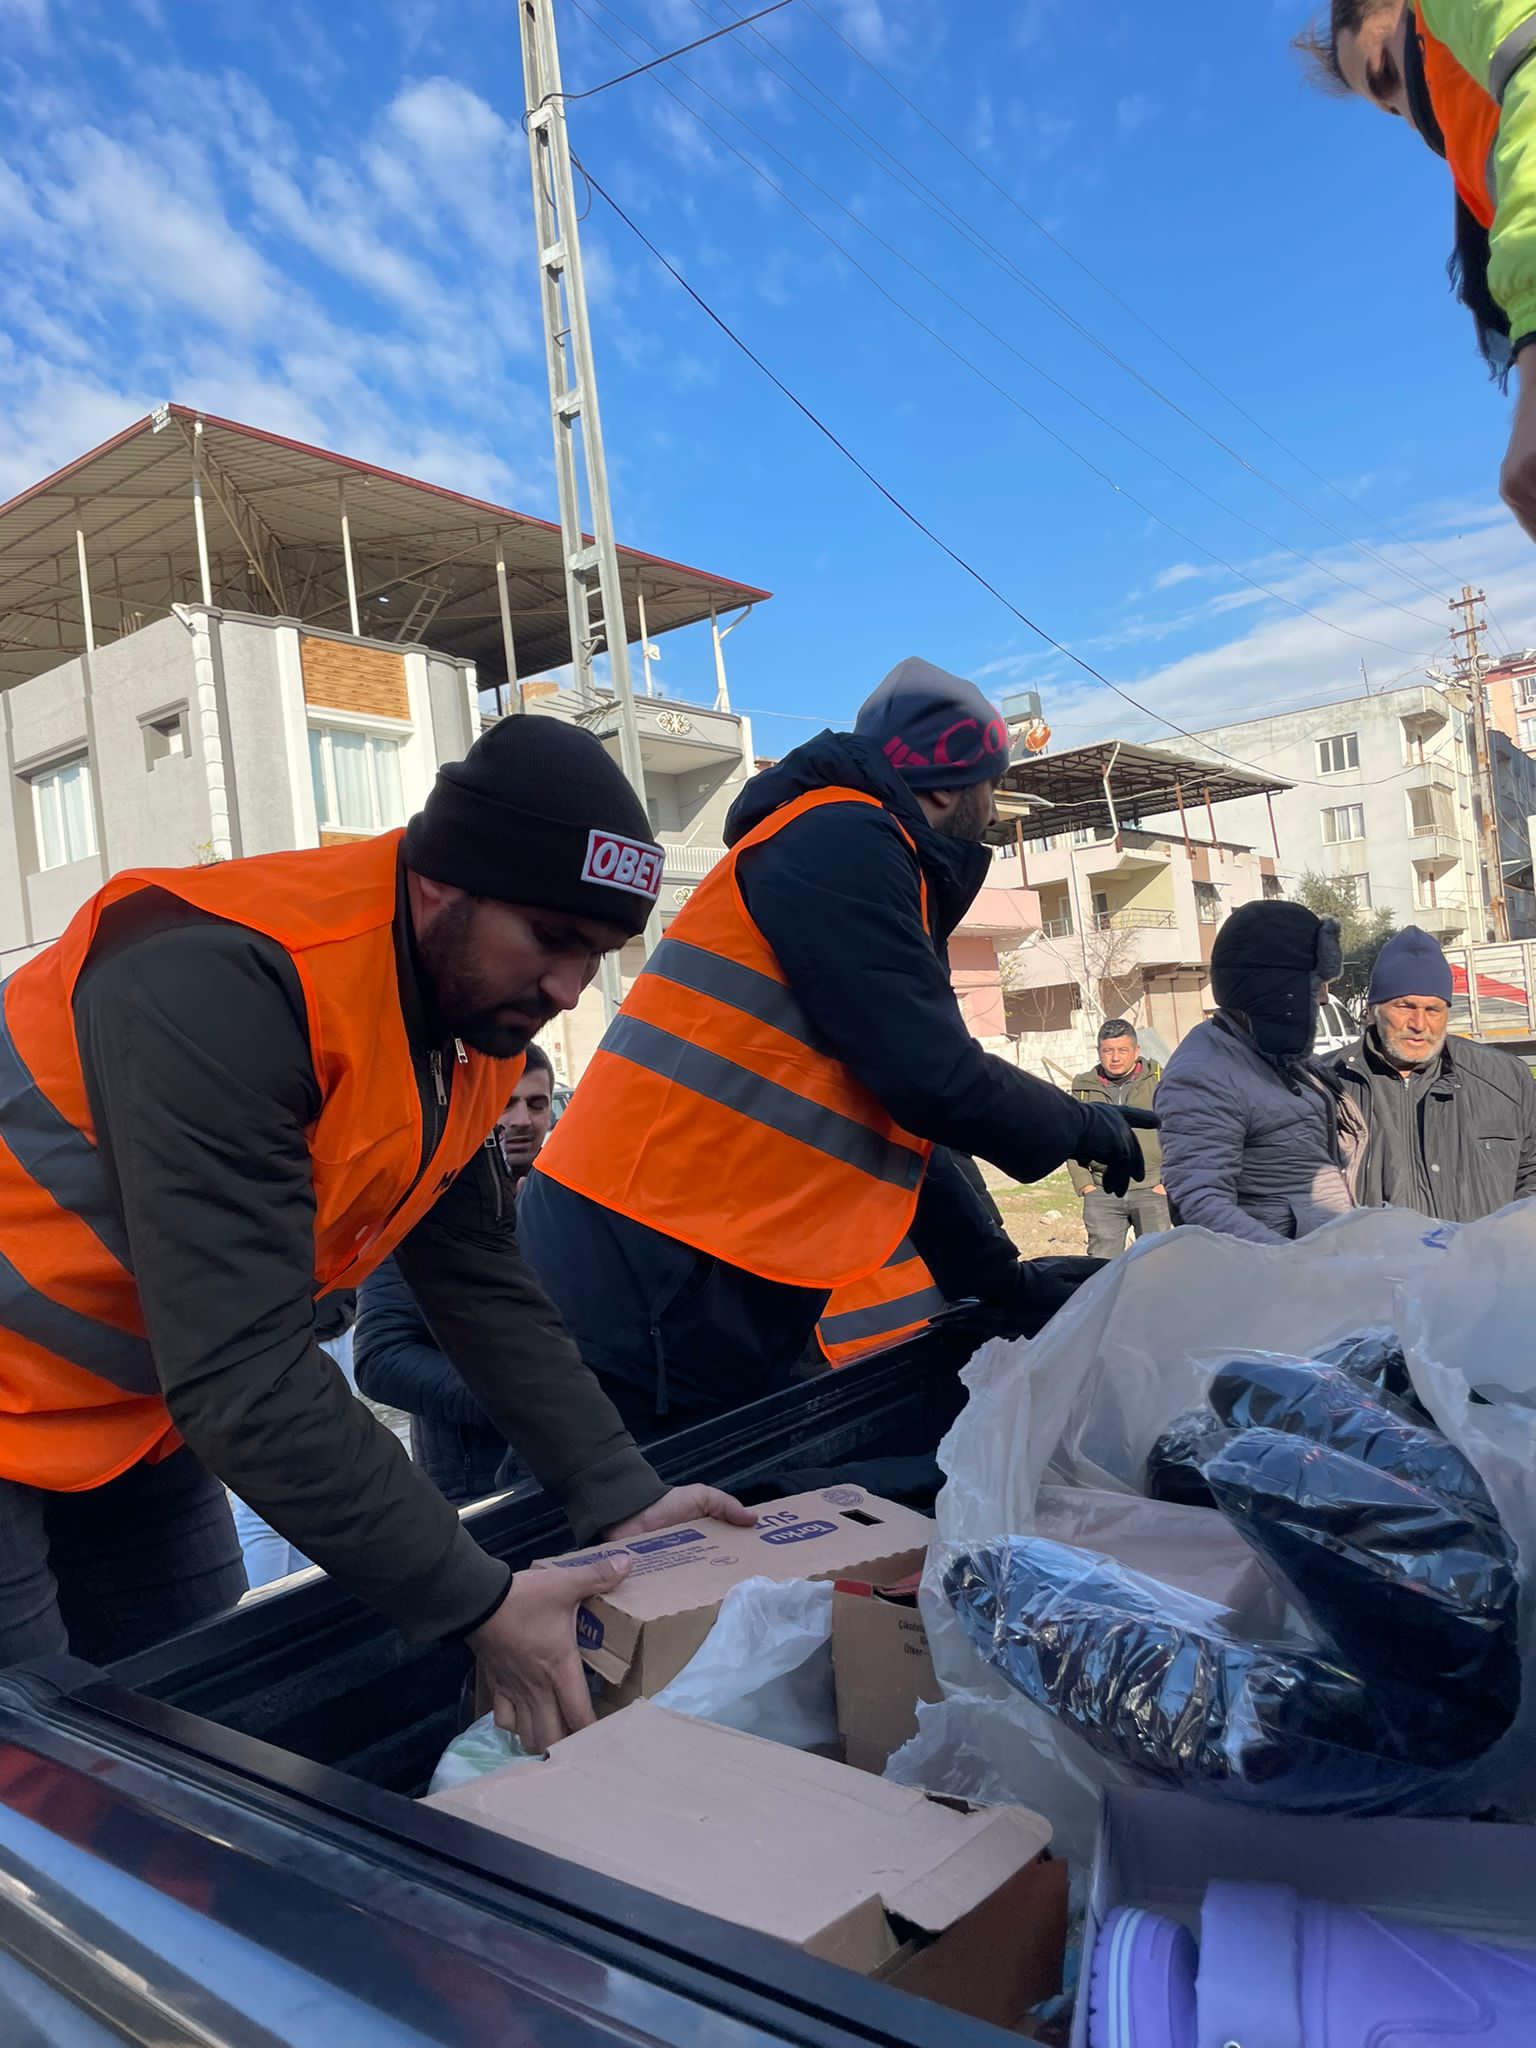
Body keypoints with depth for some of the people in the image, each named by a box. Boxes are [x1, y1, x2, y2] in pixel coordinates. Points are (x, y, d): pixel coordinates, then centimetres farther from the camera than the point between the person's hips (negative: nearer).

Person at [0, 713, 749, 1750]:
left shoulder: (476, 1008, -6)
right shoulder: (228, 981, -33)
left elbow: (481, 1282, 0)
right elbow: (239, 1368, -35)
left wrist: (624, 1496, -6)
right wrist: (476, 1601, -31)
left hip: (144, 1414, 8)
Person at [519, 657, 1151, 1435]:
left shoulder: (865, 859, 22)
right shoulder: (840, 844, -10)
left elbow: (898, 1118, 23)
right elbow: (935, 1081, -16)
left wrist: (1005, 1280, 21)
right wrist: (1083, 1125, 4)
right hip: (650, 1289, -10)